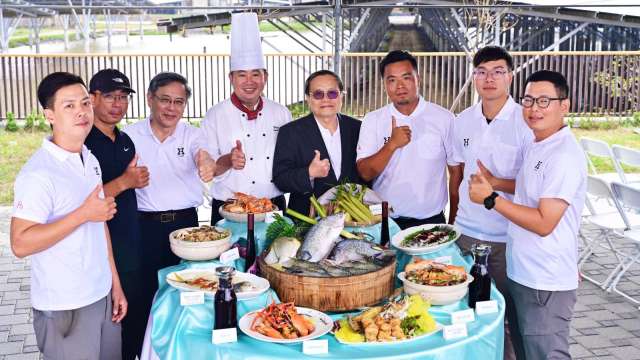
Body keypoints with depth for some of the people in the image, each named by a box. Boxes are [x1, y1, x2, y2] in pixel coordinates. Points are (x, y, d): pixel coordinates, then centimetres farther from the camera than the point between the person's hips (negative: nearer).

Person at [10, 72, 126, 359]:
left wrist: (115, 284, 12)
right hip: (64, 308, -7)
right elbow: (20, 244, -22)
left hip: (103, 296, 7)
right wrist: (84, 214, -23)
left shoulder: (90, 161, 8)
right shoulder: (38, 173, -17)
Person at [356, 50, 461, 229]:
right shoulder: (372, 120, -1)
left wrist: (454, 221, 0)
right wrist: (392, 145, -21)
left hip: (431, 220, 0)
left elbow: (456, 171, 0)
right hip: (385, 221, 1)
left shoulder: (444, 118, -4)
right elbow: (365, 173, -7)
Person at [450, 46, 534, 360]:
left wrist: (496, 184, -20)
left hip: (507, 237, -4)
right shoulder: (463, 121, 5)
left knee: (506, 312, 5)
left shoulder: (526, 122, -10)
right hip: (466, 230, 4)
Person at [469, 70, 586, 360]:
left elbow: (544, 223, -24)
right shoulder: (537, 146, 9)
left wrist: (491, 199, -19)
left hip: (545, 284, -9)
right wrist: (495, 182, 10)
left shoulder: (565, 155, -21)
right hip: (520, 273, 10)